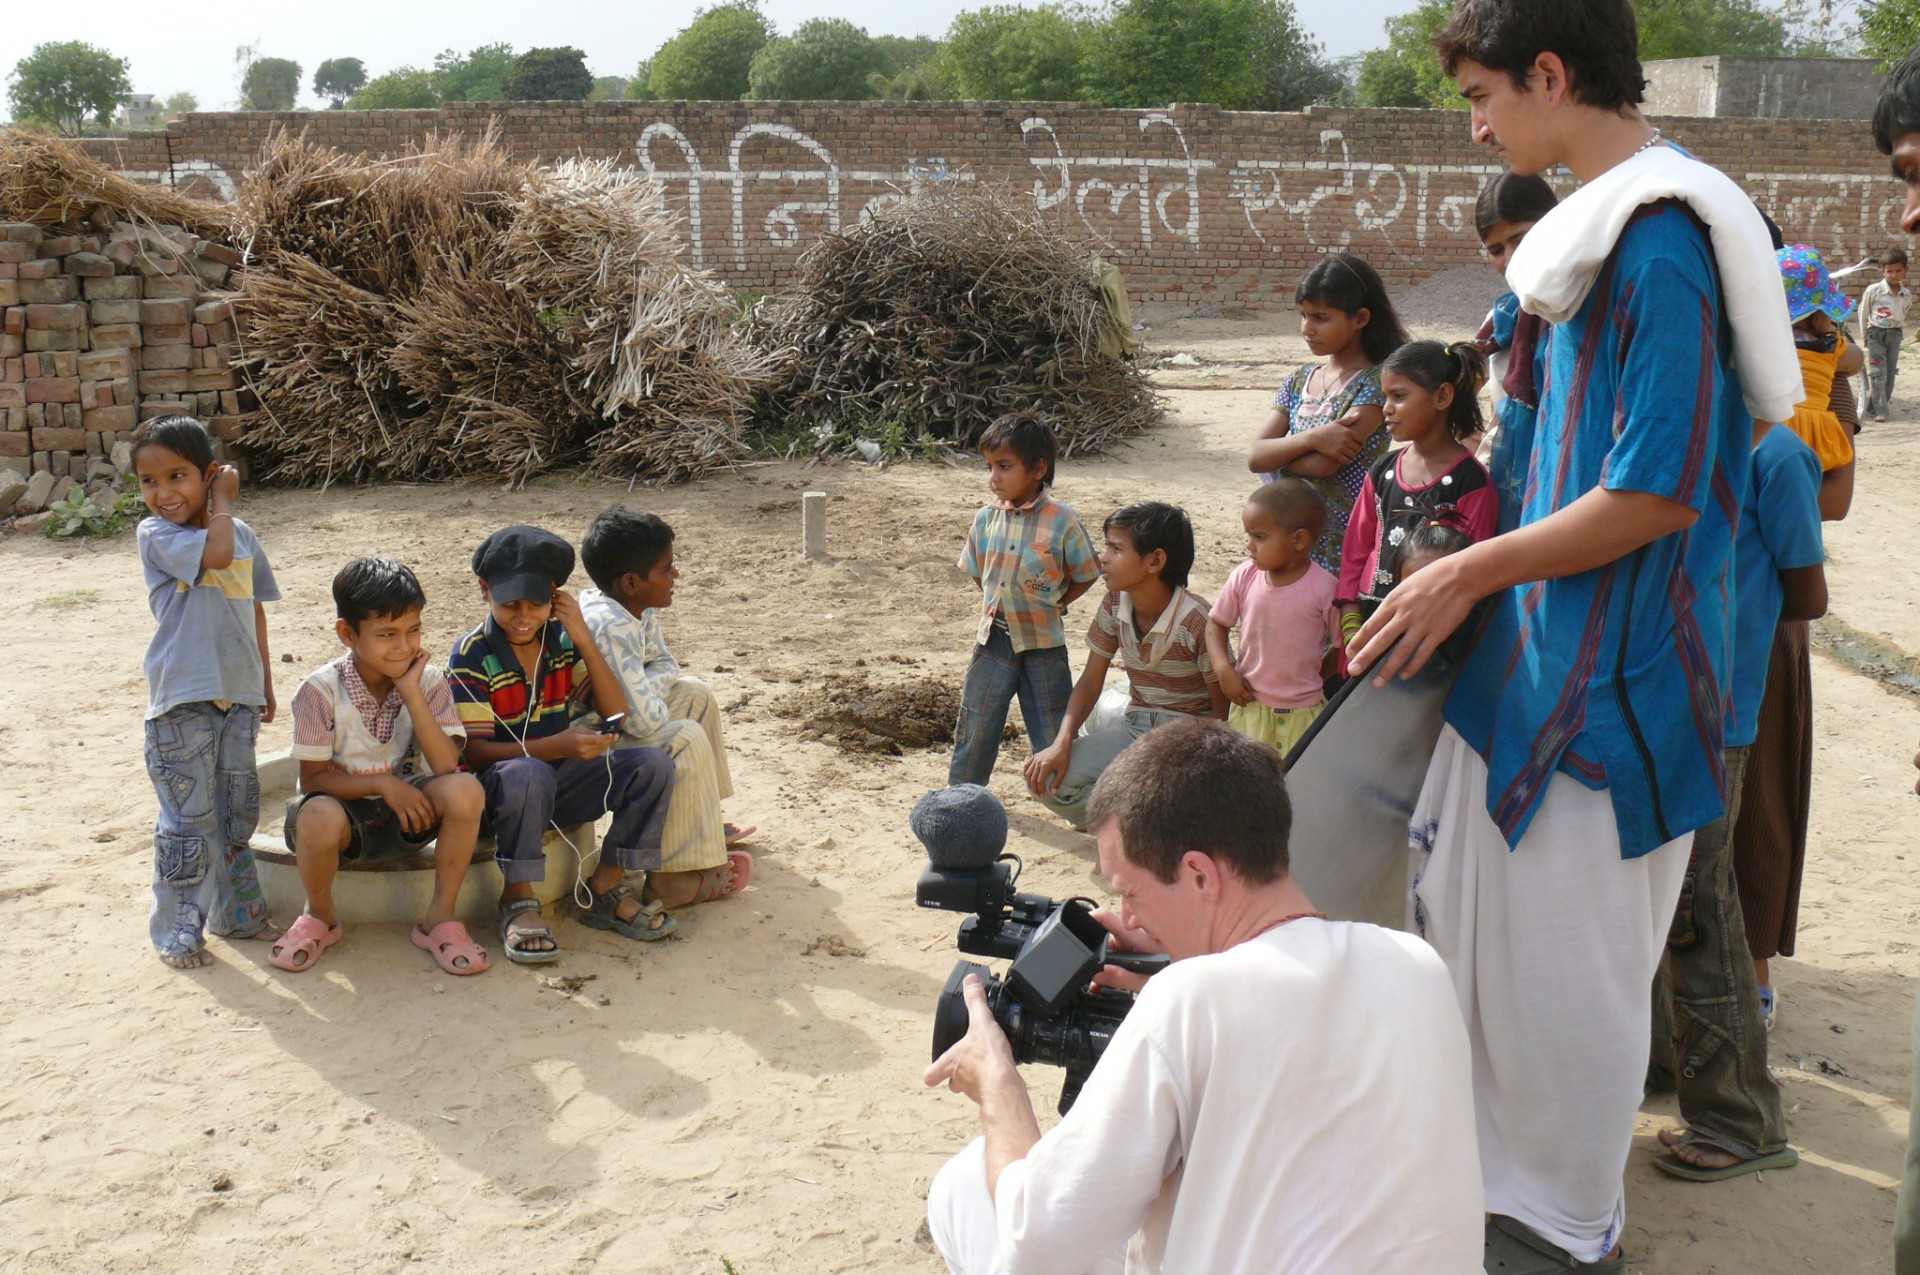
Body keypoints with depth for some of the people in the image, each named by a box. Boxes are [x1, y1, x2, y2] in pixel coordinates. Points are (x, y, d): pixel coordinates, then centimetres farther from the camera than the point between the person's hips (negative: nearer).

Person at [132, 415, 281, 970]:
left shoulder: (242, 534, 8)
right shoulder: (156, 535, -8)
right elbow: (215, 552, -27)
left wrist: (265, 680, 18)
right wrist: (222, 504, -10)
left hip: (238, 694, 5)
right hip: (182, 700, -5)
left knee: (237, 811, 16)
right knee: (188, 819, 0)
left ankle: (237, 913, 30)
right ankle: (178, 930, 12)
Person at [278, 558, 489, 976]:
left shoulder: (429, 682, -8)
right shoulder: (321, 691, -14)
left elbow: (446, 767, -20)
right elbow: (312, 779, -12)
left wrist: (411, 692, -25)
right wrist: (382, 784, -24)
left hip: (410, 814, 2)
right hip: (345, 807, -2)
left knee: (465, 790, -30)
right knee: (318, 817, -39)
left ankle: (440, 918, -11)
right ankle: (319, 917, -4)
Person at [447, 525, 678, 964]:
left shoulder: (563, 638, 1)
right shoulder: (471, 656, -14)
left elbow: (617, 713, -2)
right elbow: (473, 752, -20)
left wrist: (584, 640, -14)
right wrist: (558, 745, -34)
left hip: (560, 780, 5)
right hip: (497, 787, -5)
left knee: (653, 765, -15)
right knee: (527, 775, -40)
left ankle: (605, 890, -3)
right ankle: (518, 902, -20)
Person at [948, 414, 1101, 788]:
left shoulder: (1062, 521, -13)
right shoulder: (986, 519, 0)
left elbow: (1086, 575, -3)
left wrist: (1053, 605, -6)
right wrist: (997, 603, 6)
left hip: (1043, 641, -3)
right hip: (994, 636, 4)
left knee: (1054, 730, 6)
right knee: (976, 724, 11)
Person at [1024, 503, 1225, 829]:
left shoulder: (1196, 621, -20)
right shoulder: (1115, 605, -3)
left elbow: (1223, 708, -13)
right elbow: (1091, 682, 2)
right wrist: (1061, 744, -12)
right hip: (1135, 729, 6)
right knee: (1045, 776, -15)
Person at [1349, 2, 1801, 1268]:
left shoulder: (1662, 240, -19)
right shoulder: (1600, 226, 11)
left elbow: (1661, 493, -23)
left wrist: (1470, 573, -15)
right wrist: (1475, 580, 15)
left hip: (1607, 674, -10)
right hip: (1541, 646, 10)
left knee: (1567, 961, 5)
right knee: (1473, 912, 19)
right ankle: (1496, 1170, 37)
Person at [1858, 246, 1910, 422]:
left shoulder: (1906, 296, 2)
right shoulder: (1873, 290, -10)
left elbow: (1903, 317, 16)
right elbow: (1863, 313, -1)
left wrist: (1900, 332, 9)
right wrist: (1864, 336, 3)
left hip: (1895, 335, 4)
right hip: (1876, 334, -4)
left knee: (1890, 373, 5)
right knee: (1878, 373, -10)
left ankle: (1883, 406, 15)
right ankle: (1879, 410, -8)